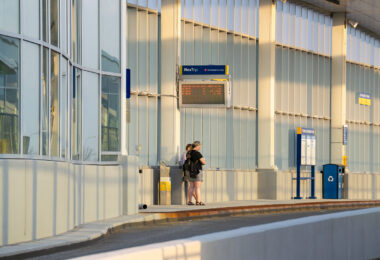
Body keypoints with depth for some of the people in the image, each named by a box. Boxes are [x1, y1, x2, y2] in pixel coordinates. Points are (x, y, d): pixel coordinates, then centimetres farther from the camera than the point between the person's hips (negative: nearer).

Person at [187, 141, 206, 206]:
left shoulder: (189, 153, 10)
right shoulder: (198, 153, -15)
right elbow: (204, 162, -17)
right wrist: (203, 162, 6)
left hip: (191, 171, 8)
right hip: (197, 171, -8)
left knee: (191, 186, 9)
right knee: (198, 187, -7)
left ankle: (189, 201, 7)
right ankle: (198, 201, -10)